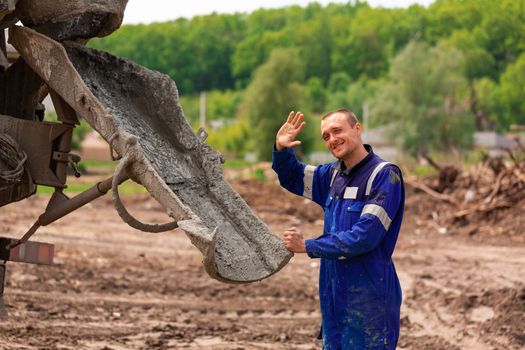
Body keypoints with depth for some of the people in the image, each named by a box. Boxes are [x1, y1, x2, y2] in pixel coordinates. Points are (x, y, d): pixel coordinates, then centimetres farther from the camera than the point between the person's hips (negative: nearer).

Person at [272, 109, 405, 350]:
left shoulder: (385, 175, -14)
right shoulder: (334, 174, 8)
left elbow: (365, 236, -21)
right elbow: (293, 178, 25)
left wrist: (307, 247, -16)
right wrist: (281, 149, 3)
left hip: (369, 295, -7)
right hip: (333, 293, 7)